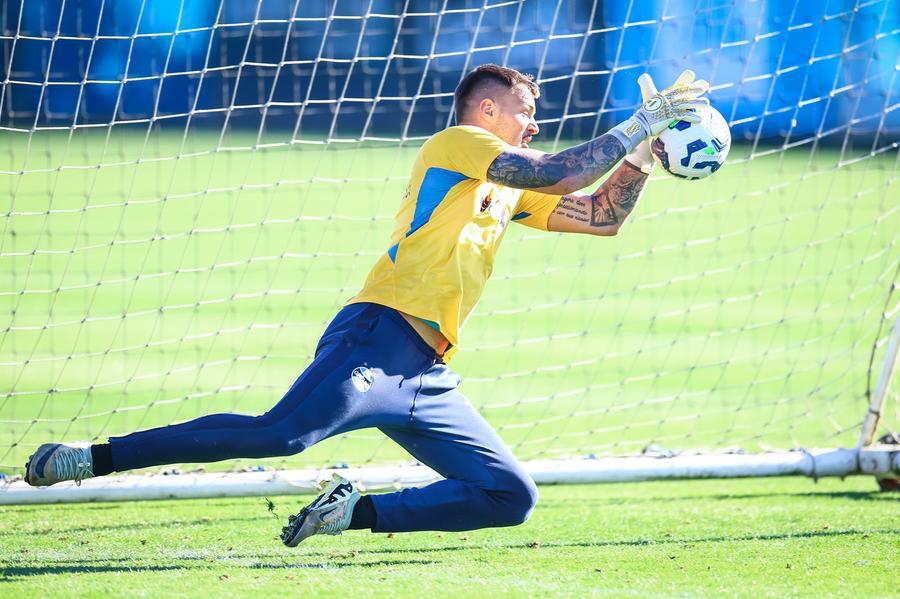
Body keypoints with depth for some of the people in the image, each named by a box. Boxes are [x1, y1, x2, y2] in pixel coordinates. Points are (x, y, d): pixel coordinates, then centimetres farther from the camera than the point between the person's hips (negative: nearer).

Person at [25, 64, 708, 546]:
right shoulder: (458, 143, 6)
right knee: (280, 433, -29)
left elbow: (602, 215, 31)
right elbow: (558, 174, -6)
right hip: (380, 339, -9)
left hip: (428, 379, 9)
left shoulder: (509, 191, 29)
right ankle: (93, 458, -25)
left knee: (512, 497, 1)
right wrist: (637, 126, 2)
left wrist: (644, 149, 20)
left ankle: (357, 512, 0)